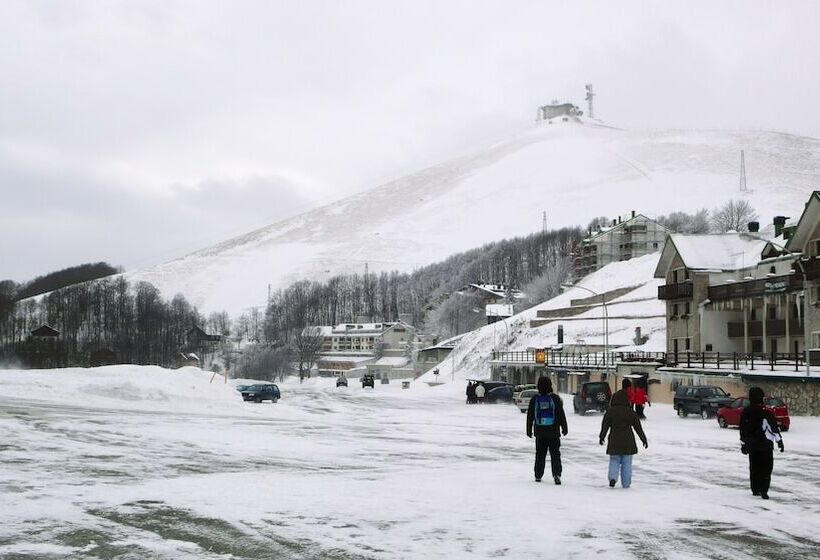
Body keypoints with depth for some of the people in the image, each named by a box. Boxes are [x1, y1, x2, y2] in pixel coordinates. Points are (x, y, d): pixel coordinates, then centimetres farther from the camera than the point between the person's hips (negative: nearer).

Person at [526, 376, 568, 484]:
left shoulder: (534, 399, 1)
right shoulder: (555, 398, -5)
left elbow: (530, 416, 6)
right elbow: (561, 415, -3)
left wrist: (529, 430, 15)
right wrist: (564, 428, 7)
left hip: (540, 432, 2)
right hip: (553, 432, -2)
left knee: (540, 454, 11)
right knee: (555, 454, 2)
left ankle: (538, 475, 13)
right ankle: (556, 474, -12)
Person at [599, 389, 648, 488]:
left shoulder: (610, 412, -4)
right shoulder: (631, 412, -1)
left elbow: (604, 426, -2)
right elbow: (638, 427, 4)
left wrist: (601, 437, 10)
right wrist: (644, 439, 12)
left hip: (614, 441, 0)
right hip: (628, 442, 0)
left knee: (614, 461, 9)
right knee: (626, 463, 8)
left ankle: (613, 477, -13)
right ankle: (626, 483, 9)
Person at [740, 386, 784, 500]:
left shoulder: (745, 413, 3)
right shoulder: (765, 412, -15)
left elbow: (743, 430, 11)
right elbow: (774, 428, -12)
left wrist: (744, 443, 21)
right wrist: (779, 441, -3)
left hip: (751, 445, 5)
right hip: (765, 444, -5)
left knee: (754, 468, 14)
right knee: (766, 468, 0)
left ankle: (755, 490, 18)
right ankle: (763, 490, -8)